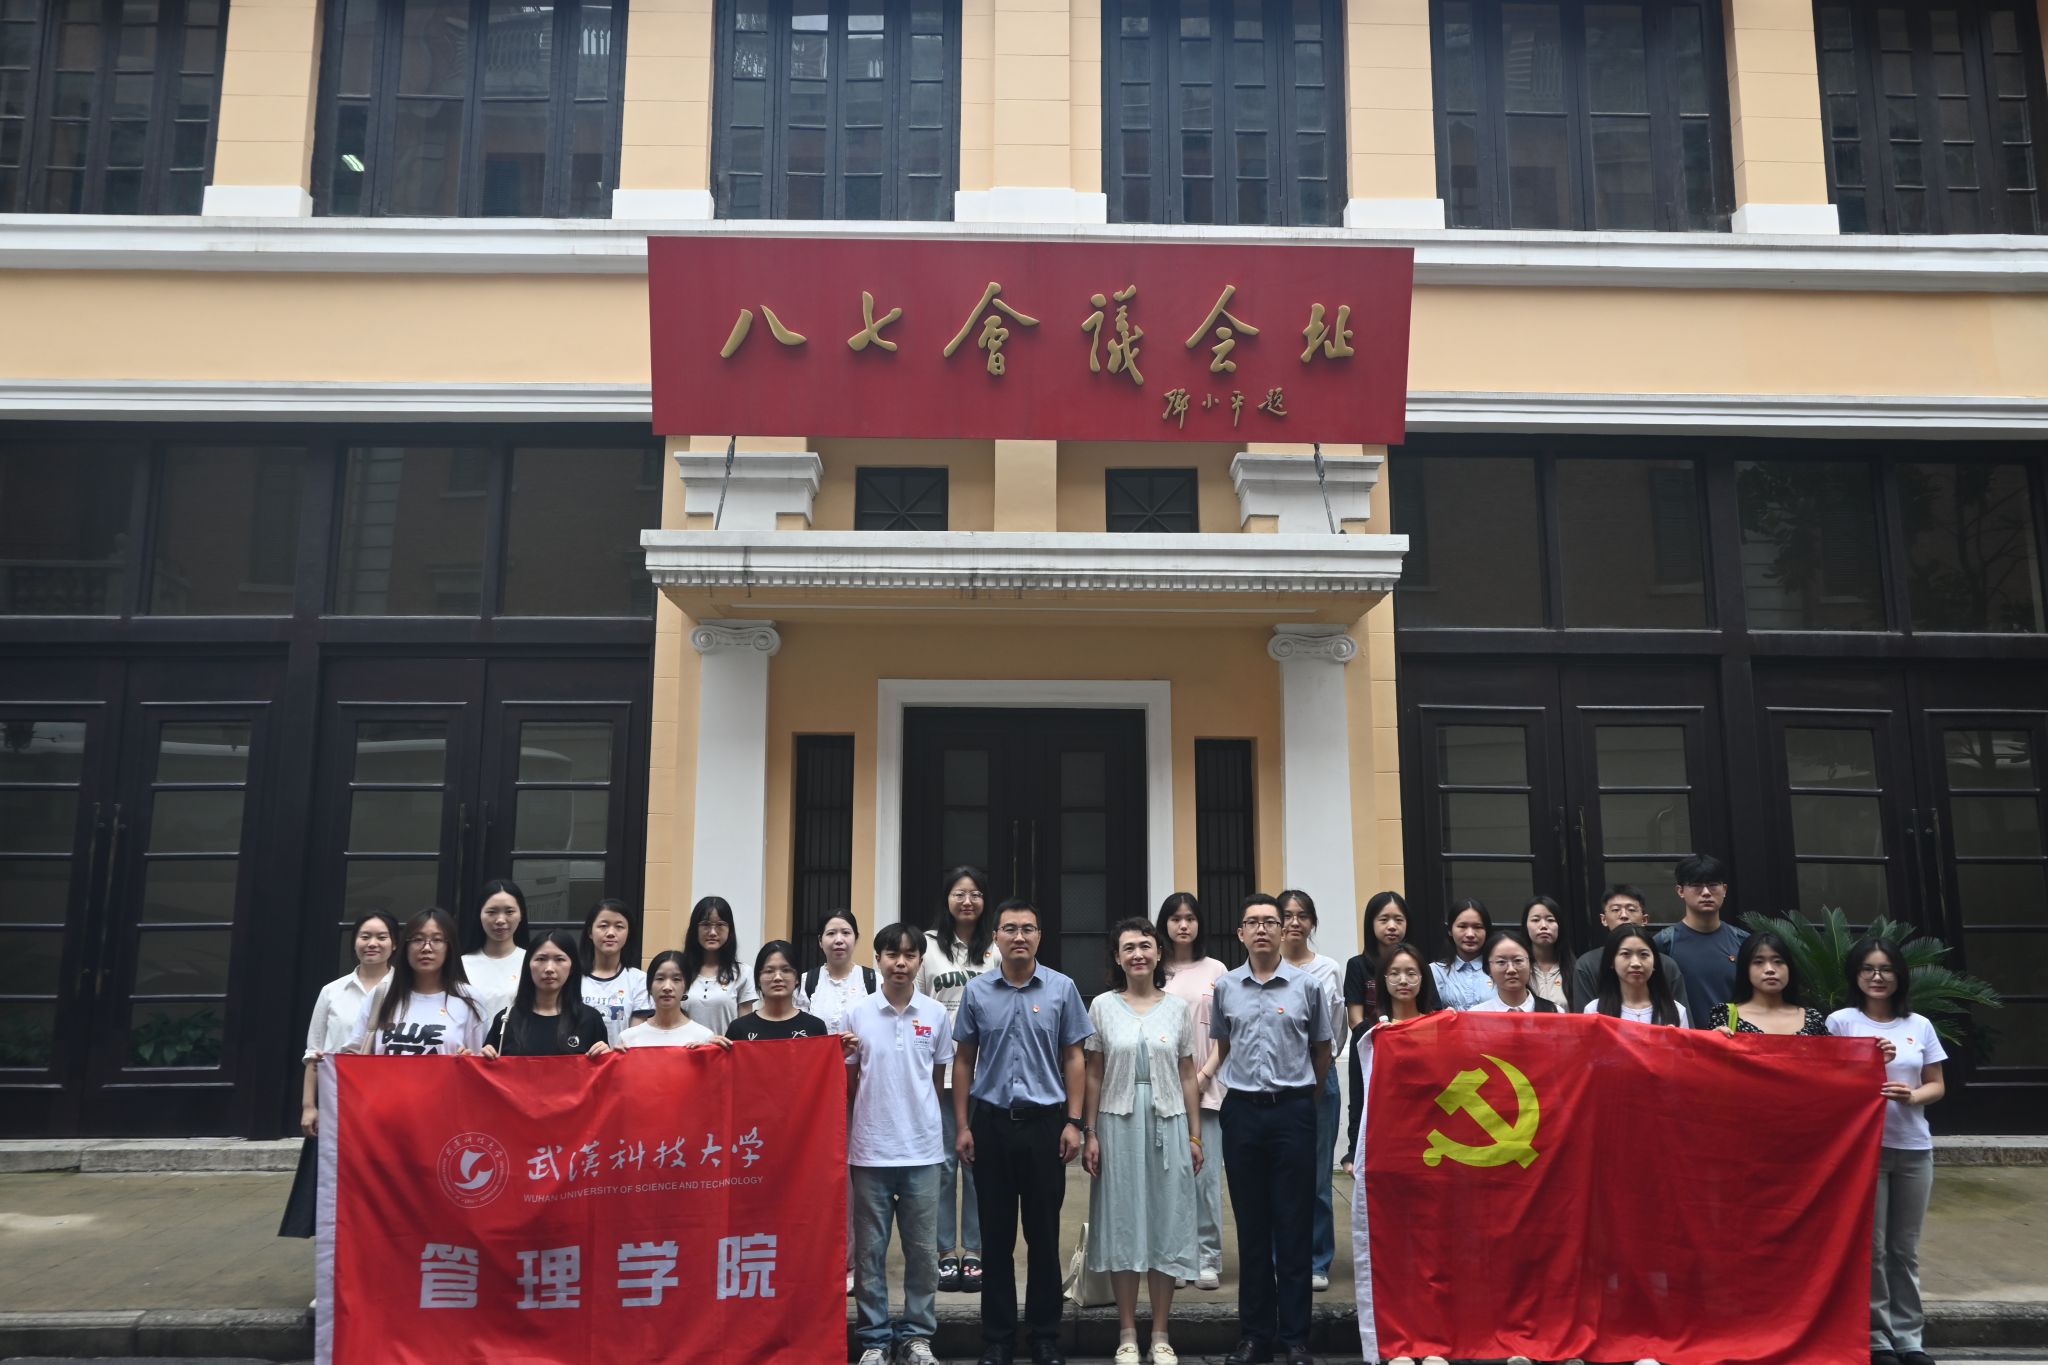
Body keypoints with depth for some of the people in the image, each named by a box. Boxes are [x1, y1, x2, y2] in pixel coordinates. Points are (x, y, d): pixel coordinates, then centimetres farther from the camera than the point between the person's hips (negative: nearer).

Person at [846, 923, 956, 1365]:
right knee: (869, 1249, 7)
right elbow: (848, 1082, 7)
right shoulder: (856, 1013, -2)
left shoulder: (936, 1014, 1)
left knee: (923, 1249, 7)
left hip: (922, 1149, 1)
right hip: (870, 1149, -1)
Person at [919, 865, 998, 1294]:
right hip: (939, 1069, 0)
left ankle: (974, 1252, 15)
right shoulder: (928, 946, 3)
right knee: (943, 1161, 4)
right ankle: (944, 1252, 14)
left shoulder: (997, 949, 3)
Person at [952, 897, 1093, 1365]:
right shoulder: (977, 991, 2)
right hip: (991, 1122, 1)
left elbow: (1073, 1058, 3)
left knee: (1044, 1234, 6)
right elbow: (963, 1060, 7)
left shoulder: (1062, 989, 0)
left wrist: (1073, 1122, -3)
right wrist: (962, 1126, 3)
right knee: (996, 1234, 7)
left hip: (1045, 1121, -1)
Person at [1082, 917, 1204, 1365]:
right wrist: (1090, 1134, -2)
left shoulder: (1178, 1007, 4)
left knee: (1166, 1220, 4)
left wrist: (1195, 1135, 4)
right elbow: (1094, 1075, 2)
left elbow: (1187, 1076, 7)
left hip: (1167, 1122, 1)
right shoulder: (1103, 1006, 1)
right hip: (1118, 1122, -1)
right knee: (1122, 1220, 3)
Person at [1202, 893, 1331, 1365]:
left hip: (1292, 1110, -2)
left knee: (1293, 1226, 2)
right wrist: (1200, 1077, 4)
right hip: (1242, 1110, 2)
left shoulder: (1306, 985, 0)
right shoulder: (1225, 986, 6)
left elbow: (1322, 1051, 9)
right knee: (1251, 1226, 8)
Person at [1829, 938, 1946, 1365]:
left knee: (1905, 1249, 9)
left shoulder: (1920, 1026, 8)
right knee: (1871, 1247, 0)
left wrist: (1911, 1095, -11)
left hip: (1914, 1148, 3)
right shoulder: (1841, 1021, -1)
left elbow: (1937, 1086, 9)